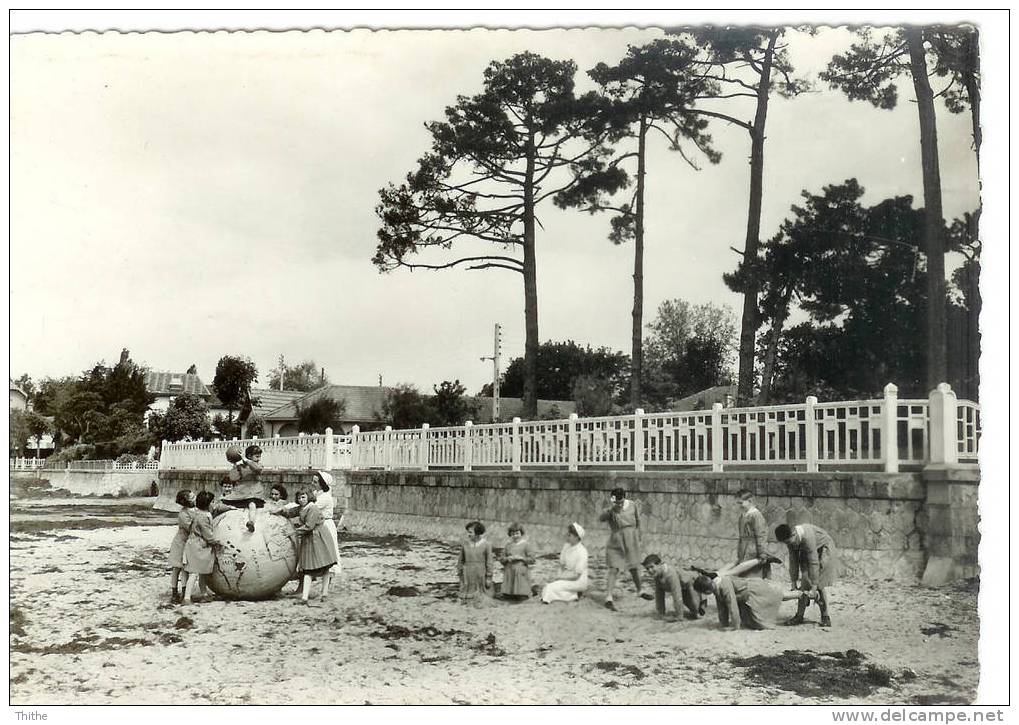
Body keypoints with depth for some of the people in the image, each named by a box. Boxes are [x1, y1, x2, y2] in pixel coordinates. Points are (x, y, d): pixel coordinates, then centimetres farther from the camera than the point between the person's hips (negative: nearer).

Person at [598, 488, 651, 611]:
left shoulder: (633, 506, -8)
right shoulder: (610, 511, -19)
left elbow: (638, 522, 8)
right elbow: (600, 518, -41)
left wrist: (638, 538, 16)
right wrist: (612, 507, -56)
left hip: (631, 542, 4)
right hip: (616, 544, -3)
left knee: (634, 568, 18)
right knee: (613, 570, -11)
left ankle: (640, 591, 40)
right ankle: (608, 599, -11)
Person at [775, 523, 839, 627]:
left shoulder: (807, 537, -39)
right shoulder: (790, 537, -17)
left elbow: (814, 563, -36)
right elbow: (793, 559, -8)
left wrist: (814, 587, -34)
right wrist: (793, 582, -7)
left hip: (824, 550, -6)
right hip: (806, 552, 6)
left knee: (820, 584, -11)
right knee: (804, 581, -4)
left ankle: (825, 617, 0)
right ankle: (799, 616, -2)